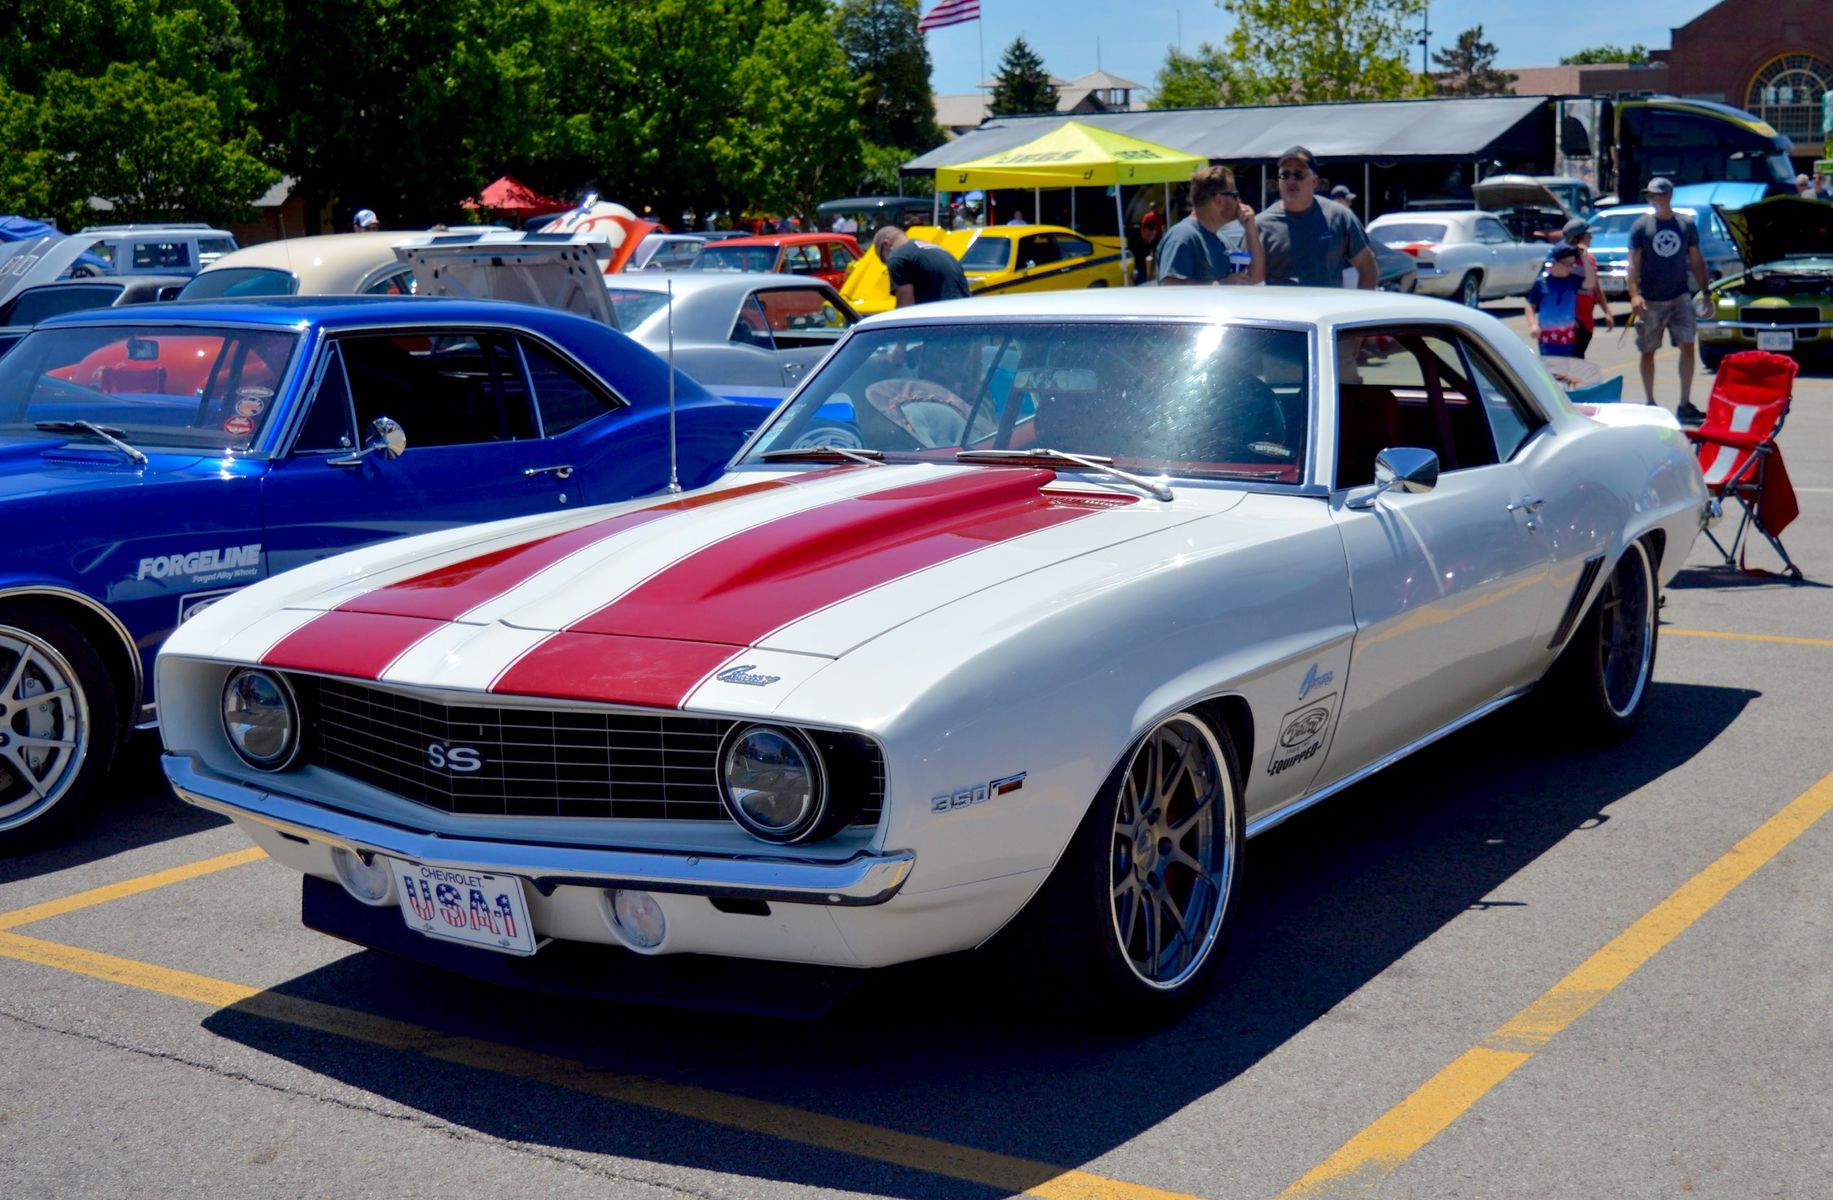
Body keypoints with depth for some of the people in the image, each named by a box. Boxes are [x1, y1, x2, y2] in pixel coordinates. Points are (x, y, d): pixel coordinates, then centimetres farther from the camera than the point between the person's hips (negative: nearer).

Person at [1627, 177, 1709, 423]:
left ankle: (1685, 405, -3)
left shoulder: (1686, 224, 5)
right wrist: (1634, 294, -17)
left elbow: (1696, 261, 11)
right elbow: (1633, 263, -4)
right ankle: (1650, 404, 17)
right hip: (1650, 300, -1)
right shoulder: (1641, 225, 0)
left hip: (1680, 296, 1)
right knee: (1648, 352, 5)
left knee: (1688, 347, -7)